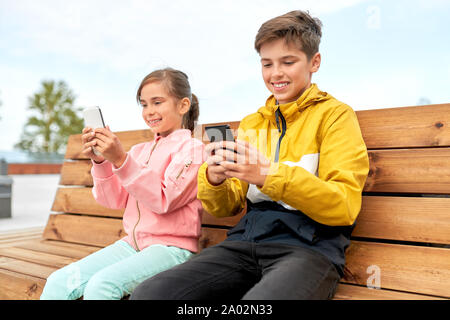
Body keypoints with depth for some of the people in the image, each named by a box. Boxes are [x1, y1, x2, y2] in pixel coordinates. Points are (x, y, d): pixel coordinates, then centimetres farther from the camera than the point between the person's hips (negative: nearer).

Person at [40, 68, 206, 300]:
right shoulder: (139, 150, 14)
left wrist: (121, 160, -23)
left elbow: (164, 200, -17)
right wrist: (100, 161, -4)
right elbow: (114, 200, 11)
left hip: (172, 247, -6)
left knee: (101, 284, -28)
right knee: (58, 282, -9)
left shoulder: (190, 148, -4)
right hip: (132, 243, 6)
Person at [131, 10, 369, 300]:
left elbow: (344, 206, -8)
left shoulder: (334, 114, 4)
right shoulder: (251, 123, 18)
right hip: (246, 241, 4)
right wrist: (214, 179, -7)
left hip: (309, 246, -4)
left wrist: (269, 174, -20)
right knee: (148, 293, -18)